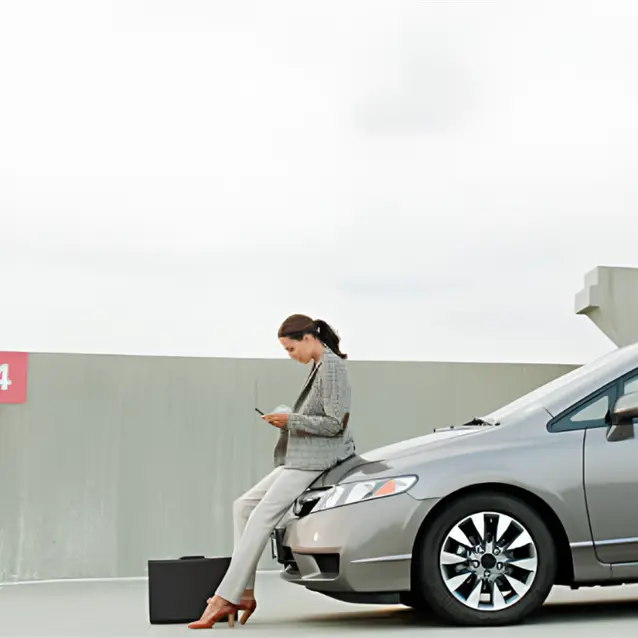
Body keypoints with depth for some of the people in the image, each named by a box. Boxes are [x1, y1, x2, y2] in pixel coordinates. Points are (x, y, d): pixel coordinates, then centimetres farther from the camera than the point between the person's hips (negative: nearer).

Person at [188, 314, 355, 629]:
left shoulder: (332, 367, -13)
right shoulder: (319, 366, 17)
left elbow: (335, 423, -18)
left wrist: (291, 420, -14)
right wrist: (288, 422, 6)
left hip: (315, 460, -11)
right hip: (299, 459, 11)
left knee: (261, 518, -16)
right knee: (244, 505, 6)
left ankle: (224, 598, -15)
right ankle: (245, 593, 1)